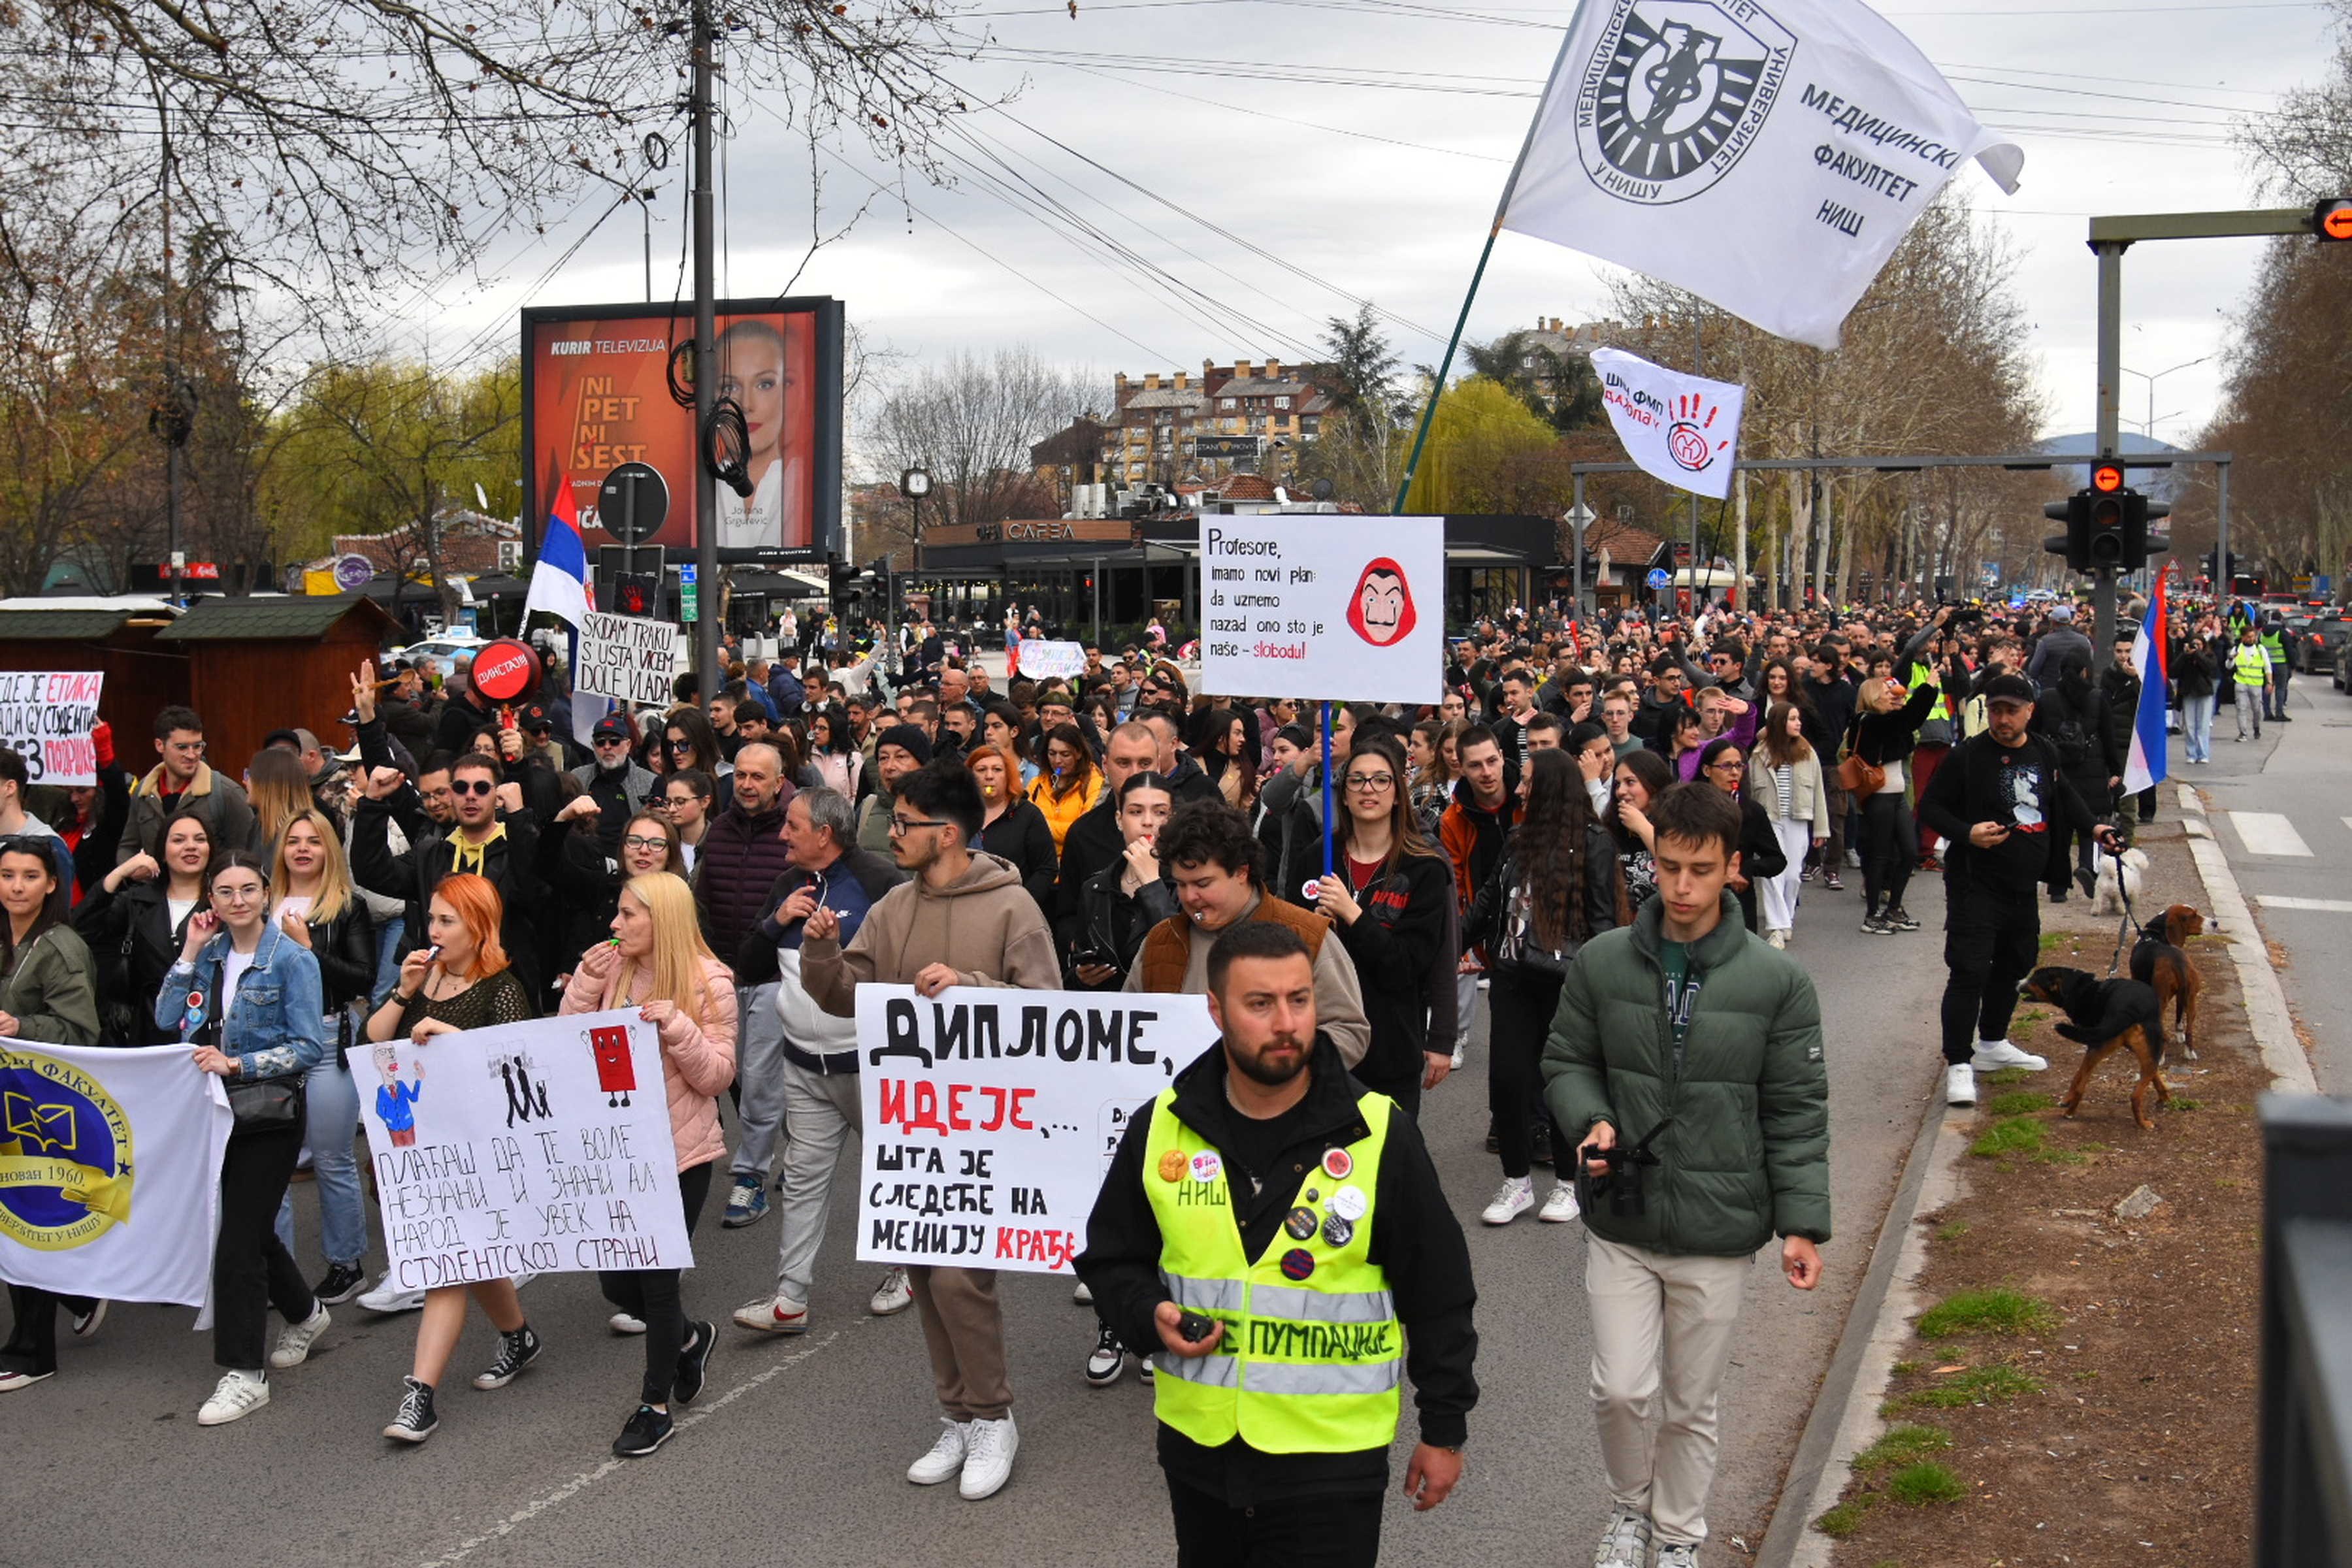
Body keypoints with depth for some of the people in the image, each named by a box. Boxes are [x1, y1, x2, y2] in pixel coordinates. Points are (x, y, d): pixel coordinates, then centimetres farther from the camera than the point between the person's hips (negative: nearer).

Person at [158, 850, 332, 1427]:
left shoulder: (292, 959, -9)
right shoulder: (212, 953, 8)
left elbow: (310, 1047, -13)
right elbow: (166, 1019, 0)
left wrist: (237, 1063, -20)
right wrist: (191, 953, -5)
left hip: (269, 1115, -6)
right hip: (217, 1112, 6)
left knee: (238, 1240, -7)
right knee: (251, 1229, 17)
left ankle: (244, 1374, 0)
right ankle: (305, 1313, 41)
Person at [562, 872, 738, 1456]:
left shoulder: (708, 982, -10)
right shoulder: (611, 968, 1)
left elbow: (716, 1076, -10)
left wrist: (677, 1027, -25)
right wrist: (586, 983, -12)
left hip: (681, 1150, -5)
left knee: (657, 1277, 2)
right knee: (616, 1280, 11)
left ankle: (656, 1405, 21)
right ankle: (689, 1338, 41)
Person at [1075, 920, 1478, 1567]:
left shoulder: (1380, 1136, -10)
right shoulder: (1160, 1129, -2)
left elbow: (1437, 1298, -2)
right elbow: (1111, 1259, 10)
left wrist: (1444, 1429, 2)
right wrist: (1151, 1315, -11)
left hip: (1330, 1457, -3)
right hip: (1195, 1441, 4)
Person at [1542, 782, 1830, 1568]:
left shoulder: (1777, 982, -8)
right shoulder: (1601, 963, -5)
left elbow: (1796, 1113, -3)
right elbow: (1565, 1063, 7)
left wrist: (1802, 1222, -7)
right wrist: (1591, 1119, -13)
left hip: (1718, 1233, 0)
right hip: (1620, 1224, 1)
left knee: (1692, 1406, 12)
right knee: (1621, 1390, -2)